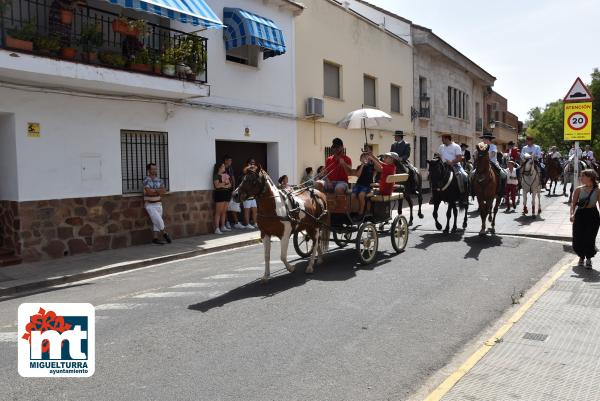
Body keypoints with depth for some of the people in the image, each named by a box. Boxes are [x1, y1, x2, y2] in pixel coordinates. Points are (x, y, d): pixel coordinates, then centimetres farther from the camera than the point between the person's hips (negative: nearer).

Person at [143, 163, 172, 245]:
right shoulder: (146, 180, -14)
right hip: (150, 205, -6)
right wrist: (158, 190, -12)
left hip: (158, 204, 6)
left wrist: (154, 191, -19)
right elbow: (149, 191, -26)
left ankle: (155, 238, 10)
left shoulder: (159, 180, 4)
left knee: (156, 222, 6)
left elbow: (164, 191, -3)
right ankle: (164, 234, 8)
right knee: (158, 220, -12)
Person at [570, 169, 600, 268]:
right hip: (580, 215, 2)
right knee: (577, 239, 4)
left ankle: (588, 259, 22)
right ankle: (581, 256, 31)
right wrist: (572, 214, -19)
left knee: (589, 239, -2)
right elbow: (573, 203, -3)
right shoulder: (579, 189, 0)